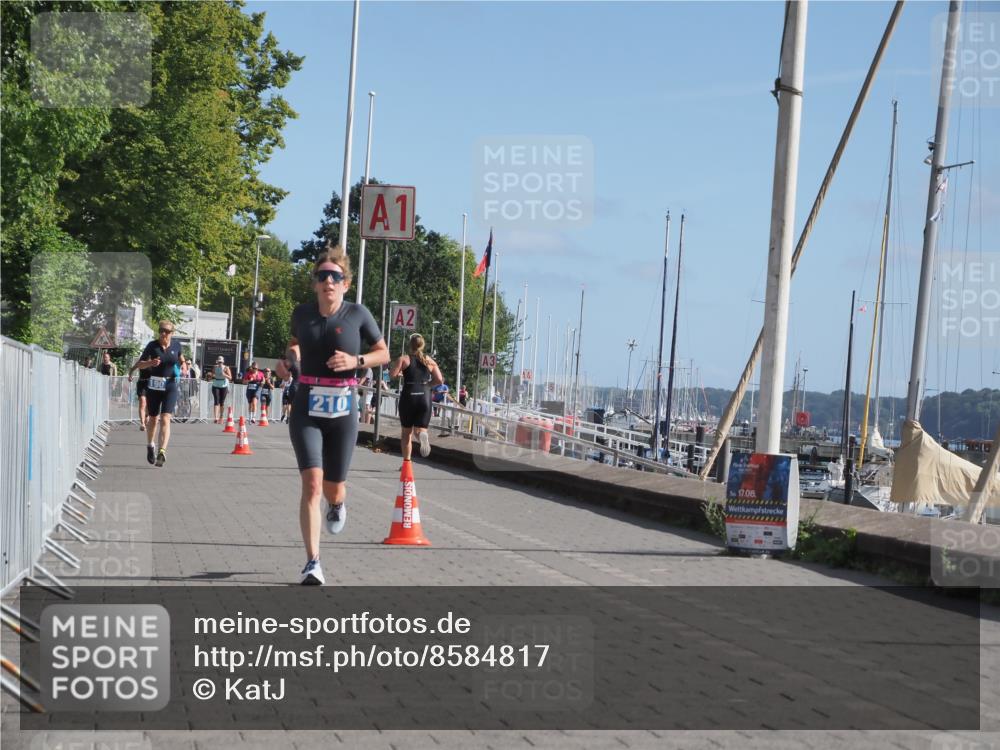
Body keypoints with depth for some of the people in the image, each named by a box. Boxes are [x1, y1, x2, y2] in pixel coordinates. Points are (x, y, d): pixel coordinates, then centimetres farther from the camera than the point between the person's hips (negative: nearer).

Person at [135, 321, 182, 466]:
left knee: (165, 419, -14)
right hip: (153, 385, 1)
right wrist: (151, 363, -19)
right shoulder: (152, 345, -3)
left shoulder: (176, 345, 2)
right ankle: (151, 446, 38)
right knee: (153, 419, 13)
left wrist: (182, 365, 7)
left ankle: (162, 452, -21)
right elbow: (140, 364, -1)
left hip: (170, 386, -1)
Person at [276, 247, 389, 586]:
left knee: (333, 488, 11)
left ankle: (337, 504, 52)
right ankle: (312, 563, -13)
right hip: (306, 411, 0)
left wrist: (356, 361, -13)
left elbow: (383, 354, 5)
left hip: (343, 411, 0)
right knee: (312, 482, -15)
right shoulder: (302, 313, 1)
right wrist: (289, 359, 1)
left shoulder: (357, 314, -5)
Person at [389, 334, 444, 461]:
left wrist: (400, 374, 12)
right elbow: (439, 380, 2)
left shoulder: (404, 359, 1)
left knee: (406, 432, 13)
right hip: (425, 397, 1)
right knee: (420, 429, 5)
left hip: (408, 397, -1)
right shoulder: (430, 361, 8)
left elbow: (392, 374, -9)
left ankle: (406, 462, 12)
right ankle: (422, 434, -33)